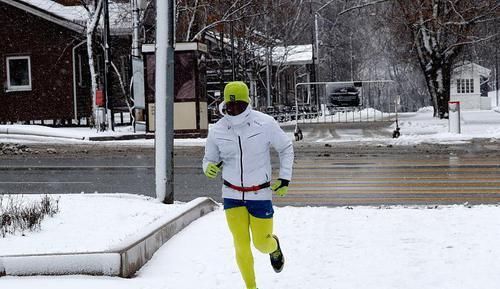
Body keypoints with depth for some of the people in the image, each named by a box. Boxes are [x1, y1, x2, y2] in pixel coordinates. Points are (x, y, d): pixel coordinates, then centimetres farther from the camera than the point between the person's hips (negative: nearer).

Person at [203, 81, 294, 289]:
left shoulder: (265, 124, -13)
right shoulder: (217, 131, -8)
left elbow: (286, 148, 2)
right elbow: (209, 160, 5)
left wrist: (285, 178, -3)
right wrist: (209, 168, -18)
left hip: (260, 194, -1)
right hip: (232, 194, 1)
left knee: (262, 244, 5)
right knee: (241, 245, -4)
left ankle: (274, 246, 44)